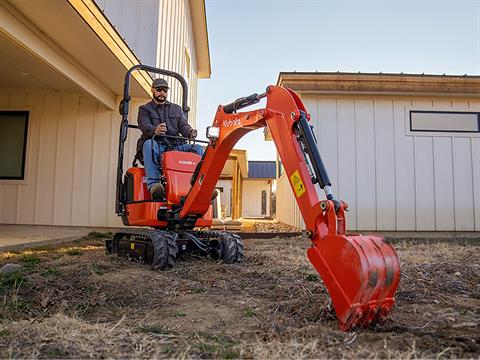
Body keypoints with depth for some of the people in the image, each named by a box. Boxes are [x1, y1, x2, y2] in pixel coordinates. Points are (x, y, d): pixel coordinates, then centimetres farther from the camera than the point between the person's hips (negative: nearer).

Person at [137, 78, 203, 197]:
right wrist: (155, 130, -32)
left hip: (175, 145, 3)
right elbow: (145, 126, -6)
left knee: (198, 149, -18)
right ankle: (153, 184, -48)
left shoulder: (176, 109, 26)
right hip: (155, 144, -3)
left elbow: (183, 125, 11)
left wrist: (190, 132, -16)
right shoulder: (144, 109, 15)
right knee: (149, 145, -38)